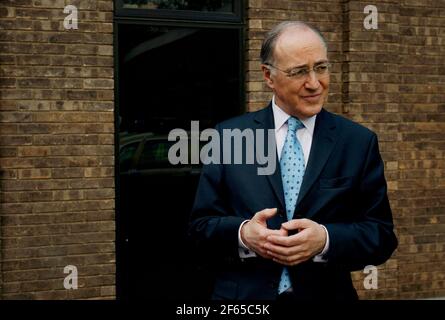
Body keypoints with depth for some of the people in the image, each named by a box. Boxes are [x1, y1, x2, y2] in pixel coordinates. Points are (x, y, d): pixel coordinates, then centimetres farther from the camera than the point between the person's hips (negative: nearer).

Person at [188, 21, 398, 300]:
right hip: (243, 294, 0)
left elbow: (382, 235, -4)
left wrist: (325, 240, -21)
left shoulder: (359, 142, -2)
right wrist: (242, 233, -21)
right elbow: (201, 225, -2)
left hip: (326, 294, 0)